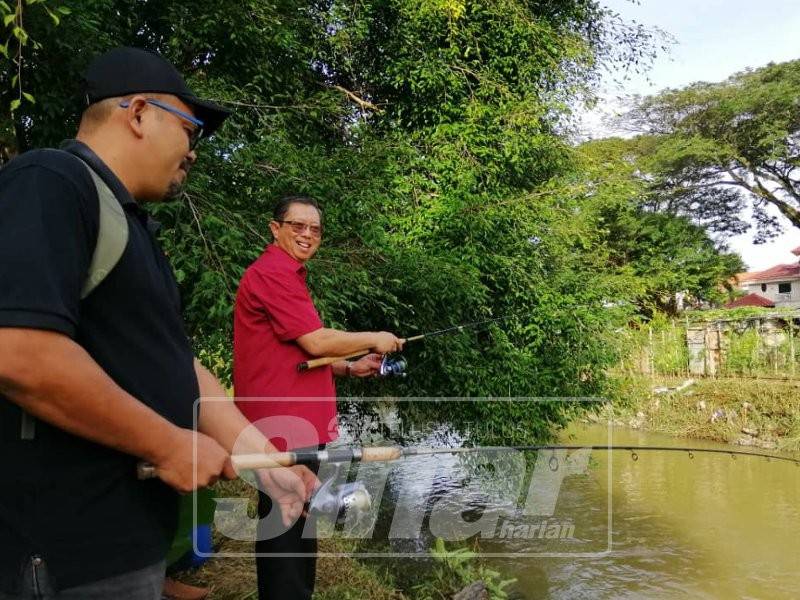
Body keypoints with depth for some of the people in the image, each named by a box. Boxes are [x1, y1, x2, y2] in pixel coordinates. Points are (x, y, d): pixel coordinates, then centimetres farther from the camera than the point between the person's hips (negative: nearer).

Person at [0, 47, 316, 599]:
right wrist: (168, 445, -18)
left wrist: (266, 460, 10)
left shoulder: (131, 225, 15)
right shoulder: (50, 184, -14)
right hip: (71, 549, -9)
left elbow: (177, 367, 14)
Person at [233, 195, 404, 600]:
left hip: (298, 424, 11)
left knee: (294, 532, 18)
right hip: (286, 426, -11)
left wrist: (350, 368, 12)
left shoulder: (287, 275, 20)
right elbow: (316, 342, -18)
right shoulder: (273, 272, -12)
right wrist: (374, 339, -4)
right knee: (288, 535, -4)